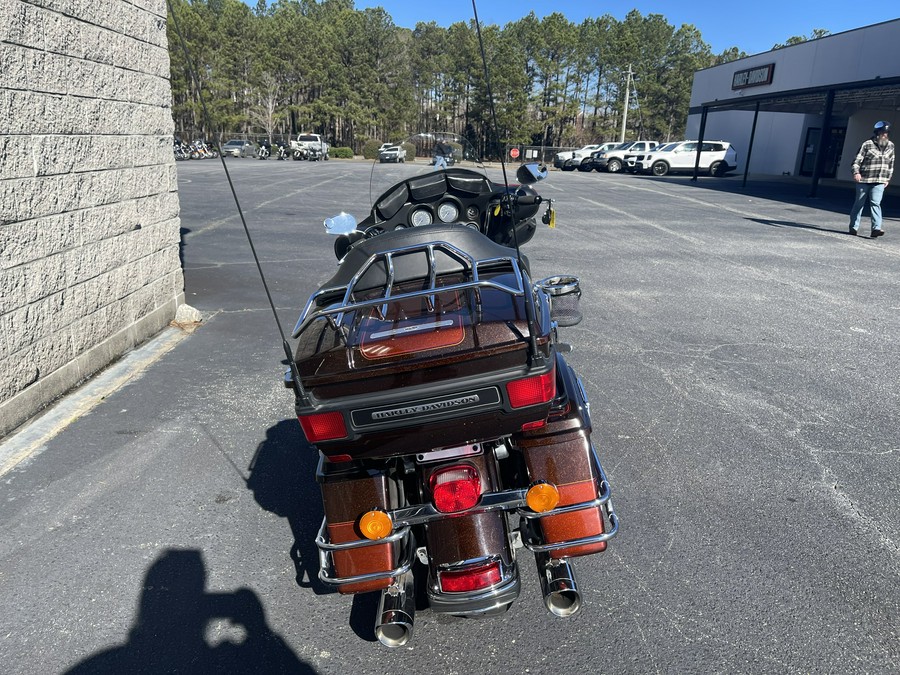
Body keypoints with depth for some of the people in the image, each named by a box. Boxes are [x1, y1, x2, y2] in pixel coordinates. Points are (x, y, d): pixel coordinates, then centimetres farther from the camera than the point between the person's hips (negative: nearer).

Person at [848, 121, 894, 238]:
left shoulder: (890, 146, 12)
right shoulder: (867, 144, -5)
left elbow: (891, 163, 20)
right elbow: (857, 160, -8)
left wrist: (888, 178, 17)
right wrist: (856, 172, -26)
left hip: (879, 182, 3)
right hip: (863, 180, -3)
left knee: (875, 203, -11)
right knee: (859, 203, 7)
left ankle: (876, 228, -18)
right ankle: (853, 227, 18)